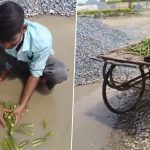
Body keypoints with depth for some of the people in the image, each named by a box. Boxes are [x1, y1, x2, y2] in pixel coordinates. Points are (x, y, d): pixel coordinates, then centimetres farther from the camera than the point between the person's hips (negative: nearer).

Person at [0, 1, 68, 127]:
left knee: (60, 74, -33)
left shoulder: (42, 38, -39)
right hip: (13, 59, 2)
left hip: (38, 60, -2)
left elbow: (35, 74, -30)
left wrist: (21, 106, -33)